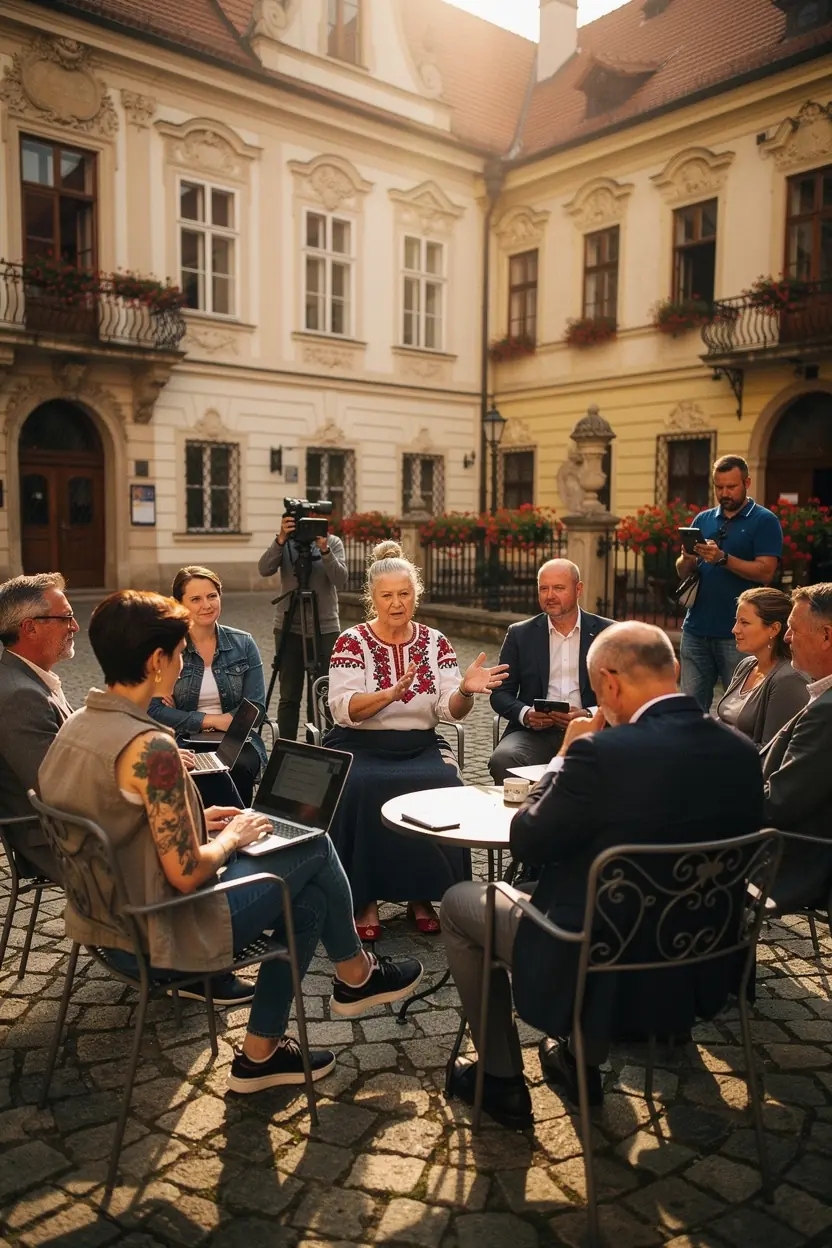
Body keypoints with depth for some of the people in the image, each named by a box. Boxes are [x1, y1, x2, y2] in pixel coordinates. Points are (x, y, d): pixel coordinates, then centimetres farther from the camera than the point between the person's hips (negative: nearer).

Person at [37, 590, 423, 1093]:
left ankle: (262, 1052, 23)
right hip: (161, 932, -9)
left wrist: (194, 819, 9)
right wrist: (233, 837, -7)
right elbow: (187, 874, -26)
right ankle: (356, 976, 30)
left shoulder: (76, 726, 0)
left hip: (107, 915, 9)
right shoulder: (150, 746, -29)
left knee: (309, 894, 15)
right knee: (316, 847, 5)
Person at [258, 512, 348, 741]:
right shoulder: (284, 543, 3)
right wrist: (281, 540, -26)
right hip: (288, 629, 1)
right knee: (289, 696, 4)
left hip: (325, 628, -1)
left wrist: (324, 550, -25)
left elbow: (341, 580, -12)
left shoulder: (332, 542, 0)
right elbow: (264, 569, -14)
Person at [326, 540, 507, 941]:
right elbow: (344, 709, -15)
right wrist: (392, 693, -31)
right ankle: (365, 897, -13)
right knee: (360, 789, -32)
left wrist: (466, 691, -25)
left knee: (445, 787, -27)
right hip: (359, 747, -2)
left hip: (420, 748, 2)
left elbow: (451, 710, -2)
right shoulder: (352, 642, -2)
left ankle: (422, 894, -7)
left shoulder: (435, 643, 6)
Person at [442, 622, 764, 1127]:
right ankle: (585, 1063, 42)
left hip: (603, 973, -7)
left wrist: (565, 755, -2)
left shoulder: (603, 752, -27)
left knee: (460, 901, 16)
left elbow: (526, 843, -13)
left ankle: (502, 1081, 26)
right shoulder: (742, 751, -6)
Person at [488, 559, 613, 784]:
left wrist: (588, 715, -14)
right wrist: (525, 714, -12)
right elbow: (500, 693, 10)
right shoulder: (520, 634, 10)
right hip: (535, 732, 1)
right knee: (502, 761, -31)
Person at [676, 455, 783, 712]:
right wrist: (687, 560, -11)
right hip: (696, 630, 4)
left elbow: (765, 573, -12)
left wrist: (723, 558, -24)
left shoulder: (764, 521, -1)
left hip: (738, 634, -4)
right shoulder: (703, 520, 14)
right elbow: (682, 572, 12)